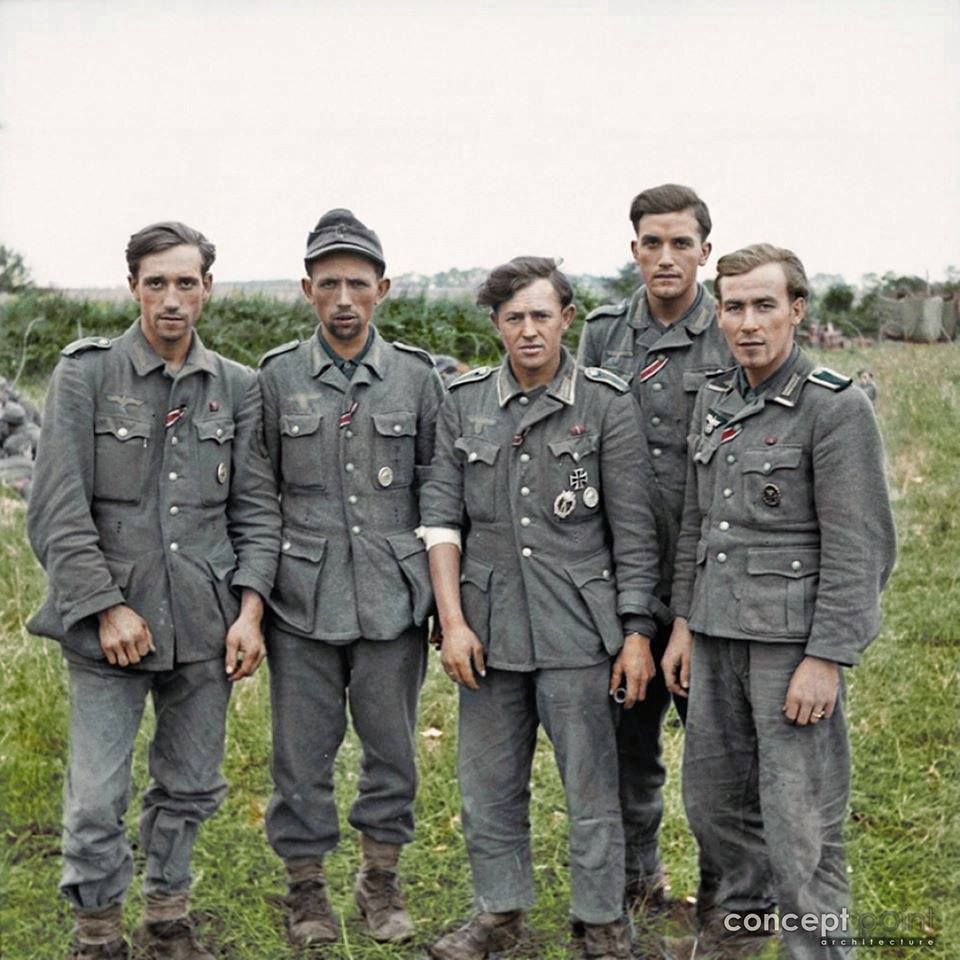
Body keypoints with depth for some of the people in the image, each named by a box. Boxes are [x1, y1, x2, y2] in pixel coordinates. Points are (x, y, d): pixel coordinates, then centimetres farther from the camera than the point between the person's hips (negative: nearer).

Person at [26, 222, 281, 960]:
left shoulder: (238, 388, 5)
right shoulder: (85, 374, -3)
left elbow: (256, 510, 6)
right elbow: (57, 510, -6)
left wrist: (249, 608, -4)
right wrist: (107, 608, -11)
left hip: (206, 623, 3)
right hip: (108, 622, -2)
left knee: (191, 788, 13)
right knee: (96, 800, 0)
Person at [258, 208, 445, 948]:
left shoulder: (418, 377, 3)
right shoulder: (277, 377, 2)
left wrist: (447, 596, 5)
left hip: (393, 601, 1)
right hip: (303, 602, 0)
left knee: (392, 748, 10)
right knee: (303, 753, 7)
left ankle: (382, 880, 29)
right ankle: (307, 887, 25)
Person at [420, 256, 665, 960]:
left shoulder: (607, 403, -3)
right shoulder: (464, 402, 5)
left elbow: (634, 529, -3)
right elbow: (441, 516, 3)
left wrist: (637, 634, -5)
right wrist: (453, 622, -4)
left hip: (577, 632, -3)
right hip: (489, 627, 3)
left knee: (592, 790, 5)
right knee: (489, 788, 13)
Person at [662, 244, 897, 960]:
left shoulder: (837, 409, -12)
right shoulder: (715, 400, 9)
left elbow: (858, 548, -14)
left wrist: (825, 659, -17)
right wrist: (684, 623, 12)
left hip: (794, 641, -7)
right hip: (719, 636, 7)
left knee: (800, 822, -1)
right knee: (710, 798, 17)